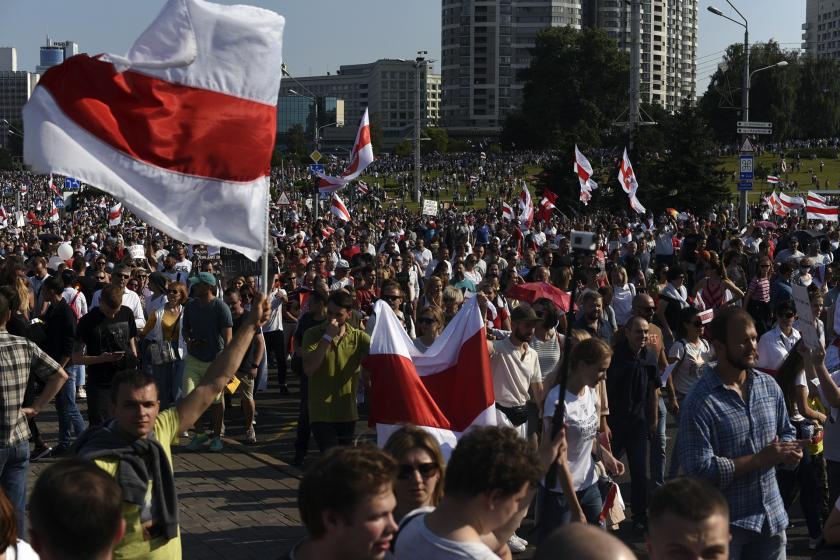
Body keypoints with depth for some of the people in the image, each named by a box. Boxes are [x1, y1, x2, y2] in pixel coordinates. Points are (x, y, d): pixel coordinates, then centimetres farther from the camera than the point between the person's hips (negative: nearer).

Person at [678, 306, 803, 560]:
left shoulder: (769, 386, 4)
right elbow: (699, 470, -22)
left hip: (773, 516, 6)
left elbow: (786, 432, 17)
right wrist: (759, 460, -21)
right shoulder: (700, 402, -18)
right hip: (725, 523, -6)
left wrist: (789, 450, -7)